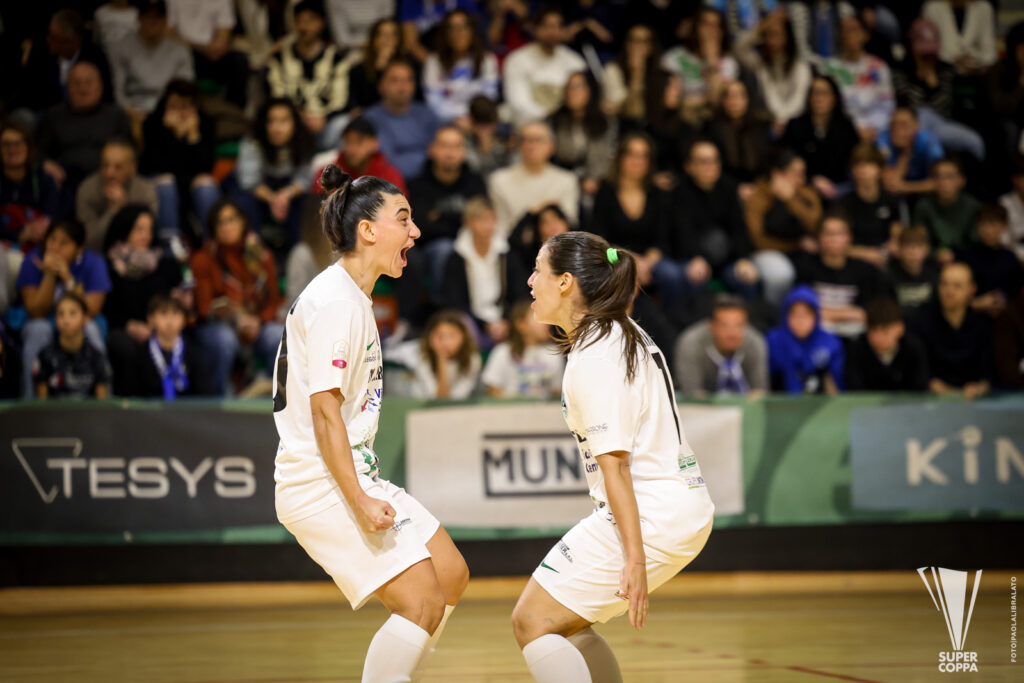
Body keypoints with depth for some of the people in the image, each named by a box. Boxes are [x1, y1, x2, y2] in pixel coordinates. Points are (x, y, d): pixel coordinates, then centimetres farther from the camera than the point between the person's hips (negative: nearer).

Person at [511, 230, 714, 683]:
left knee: (531, 622, -5)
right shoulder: (624, 335, 15)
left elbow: (614, 461, -21)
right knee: (562, 622, 19)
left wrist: (634, 559, -24)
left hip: (648, 515, -10)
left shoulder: (592, 356, -15)